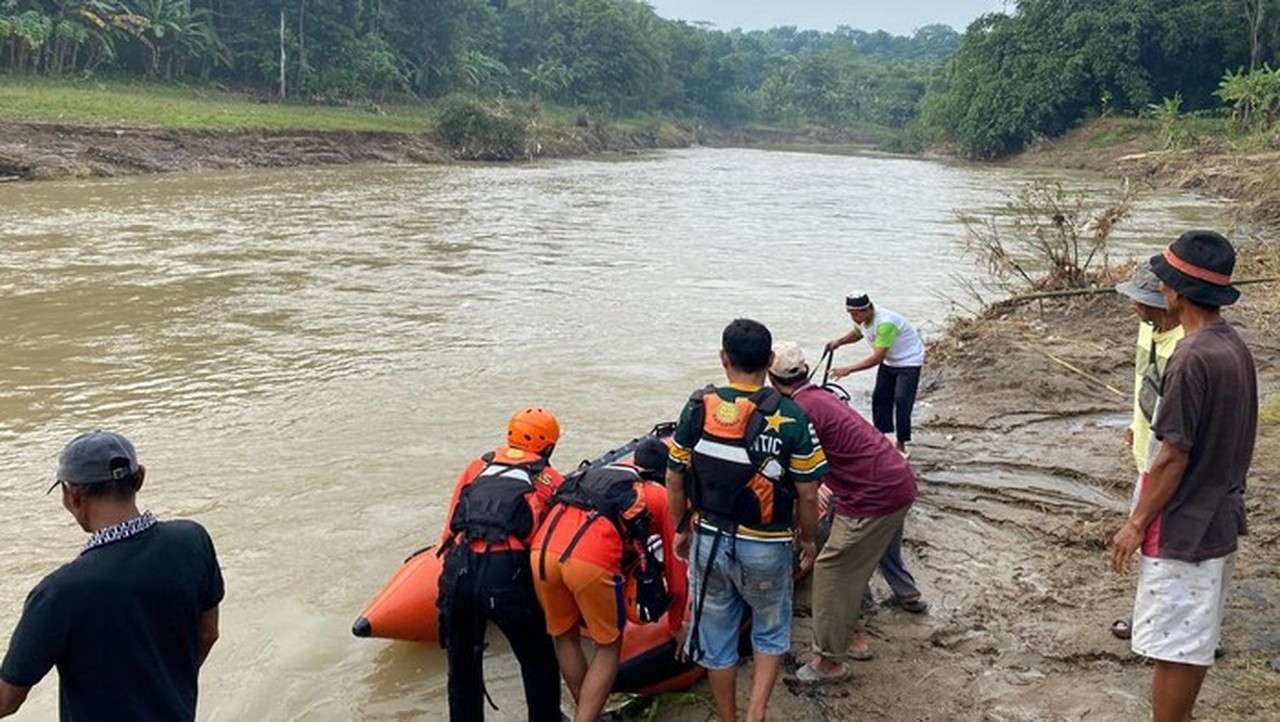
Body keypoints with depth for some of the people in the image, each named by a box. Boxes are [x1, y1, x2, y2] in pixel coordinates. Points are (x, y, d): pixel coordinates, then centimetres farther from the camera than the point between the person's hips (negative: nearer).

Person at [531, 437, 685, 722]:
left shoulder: (596, 473, 35)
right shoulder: (661, 497, 21)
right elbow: (675, 568, 27)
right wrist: (676, 625, 42)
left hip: (542, 551, 5)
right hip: (592, 561, -4)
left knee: (564, 636, 27)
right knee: (609, 645, 19)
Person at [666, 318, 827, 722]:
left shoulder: (699, 407, -7)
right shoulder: (790, 417, -14)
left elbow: (674, 479, 0)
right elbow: (807, 495, -9)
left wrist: (681, 529, 16)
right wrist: (807, 539, 9)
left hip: (708, 541, 2)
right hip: (766, 548, -2)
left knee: (716, 637, 20)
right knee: (771, 632, 23)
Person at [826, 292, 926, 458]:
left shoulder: (885, 323, -36)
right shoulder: (861, 320, -9)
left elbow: (878, 357, -39)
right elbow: (856, 333, 16)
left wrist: (848, 369, -44)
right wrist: (839, 342, -6)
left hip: (908, 362, -8)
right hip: (888, 362, 9)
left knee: (902, 402, -13)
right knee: (880, 398, 6)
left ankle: (901, 445, -3)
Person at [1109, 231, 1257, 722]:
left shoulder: (1193, 358, -23)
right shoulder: (1235, 347, 5)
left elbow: (1175, 456, -21)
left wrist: (1137, 524, -13)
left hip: (1183, 529, -9)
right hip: (1220, 519, 9)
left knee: (1172, 647, 2)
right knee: (1195, 640, 20)